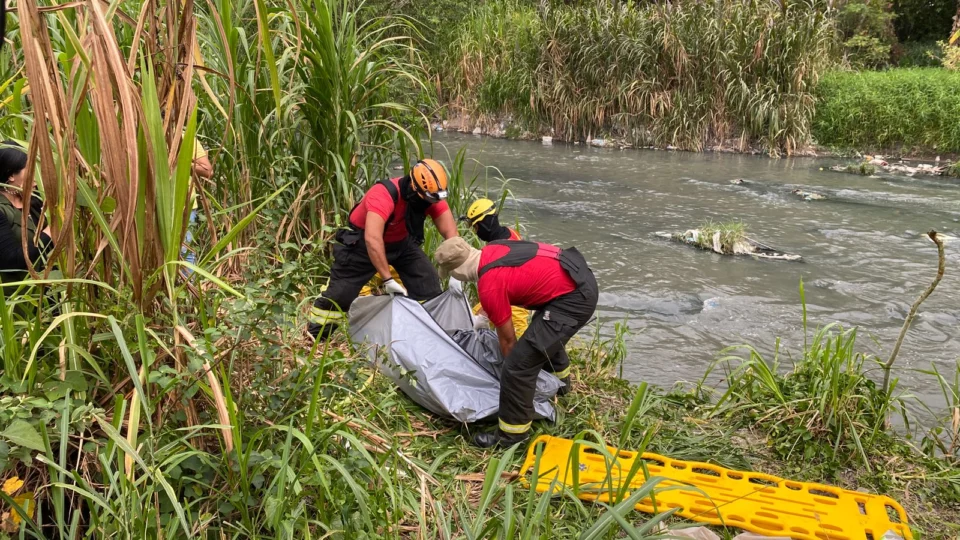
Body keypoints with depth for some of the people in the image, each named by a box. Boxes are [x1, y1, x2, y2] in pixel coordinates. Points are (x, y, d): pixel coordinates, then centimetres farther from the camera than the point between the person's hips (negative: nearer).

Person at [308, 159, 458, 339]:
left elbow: (450, 232, -23)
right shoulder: (384, 195, -38)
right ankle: (312, 336, 13)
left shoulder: (432, 196, -21)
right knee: (340, 293, -7)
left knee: (430, 287, -4)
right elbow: (372, 239, -47)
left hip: (401, 242, 5)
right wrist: (388, 280, -49)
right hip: (363, 241, -5)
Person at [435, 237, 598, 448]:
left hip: (573, 298, -10)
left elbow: (507, 338, -4)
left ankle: (511, 433, 6)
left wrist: (512, 365, 14)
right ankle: (560, 381, 60)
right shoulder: (493, 249, 7)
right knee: (547, 333, 36)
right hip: (581, 277, 10)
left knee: (519, 363, -8)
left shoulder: (489, 286, -17)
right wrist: (488, 314, 42)